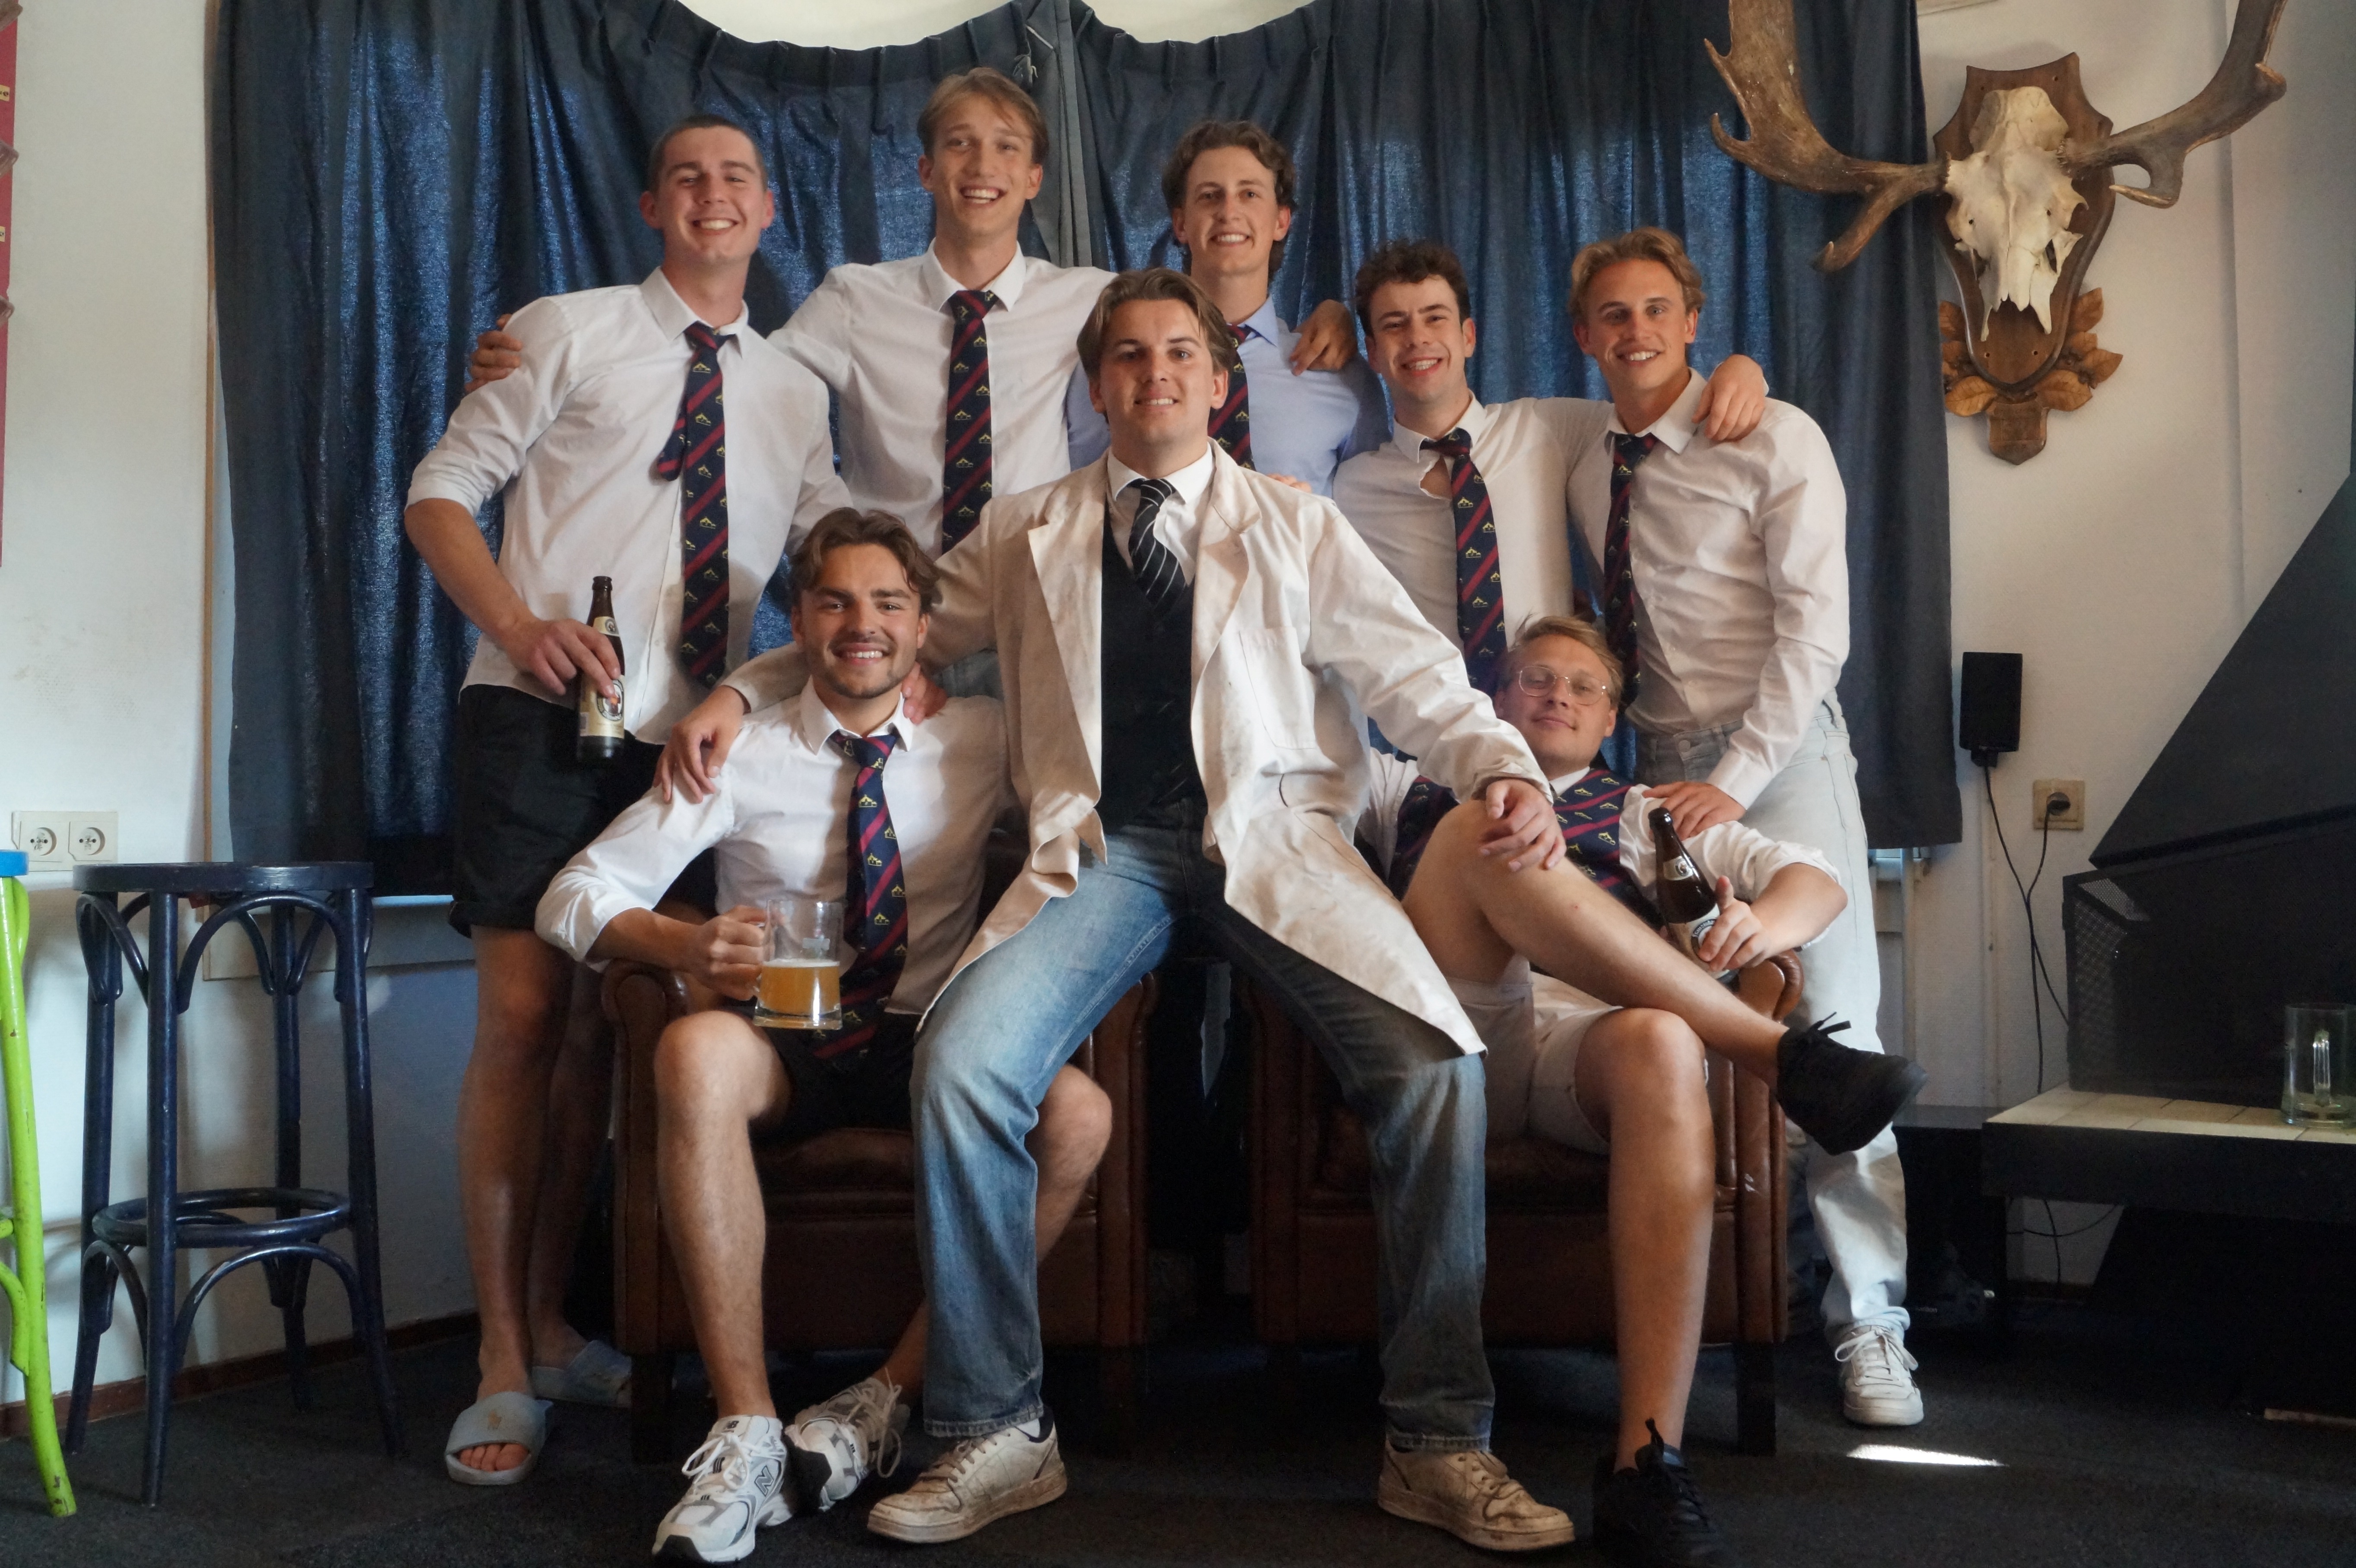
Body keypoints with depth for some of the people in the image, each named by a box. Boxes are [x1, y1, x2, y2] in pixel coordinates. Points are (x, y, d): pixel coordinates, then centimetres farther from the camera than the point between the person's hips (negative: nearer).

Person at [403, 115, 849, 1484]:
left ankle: (551, 1323, 23)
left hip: (689, 739, 4)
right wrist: (519, 623, -15)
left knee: (605, 1025, 10)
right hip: (546, 713, -4)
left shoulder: (794, 393, 17)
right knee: (523, 1018, -7)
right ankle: (504, 1364, 2)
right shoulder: (570, 332, 5)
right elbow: (442, 493, 2)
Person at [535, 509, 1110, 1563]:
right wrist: (687, 948, -22)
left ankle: (883, 1405, -20)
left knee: (1076, 1115, -31)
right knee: (697, 1052, -37)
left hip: (928, 1047, 1)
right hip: (786, 1049, -1)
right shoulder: (740, 754, 5)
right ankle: (746, 1434, -32)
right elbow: (574, 897, 0)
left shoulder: (985, 741, 9)